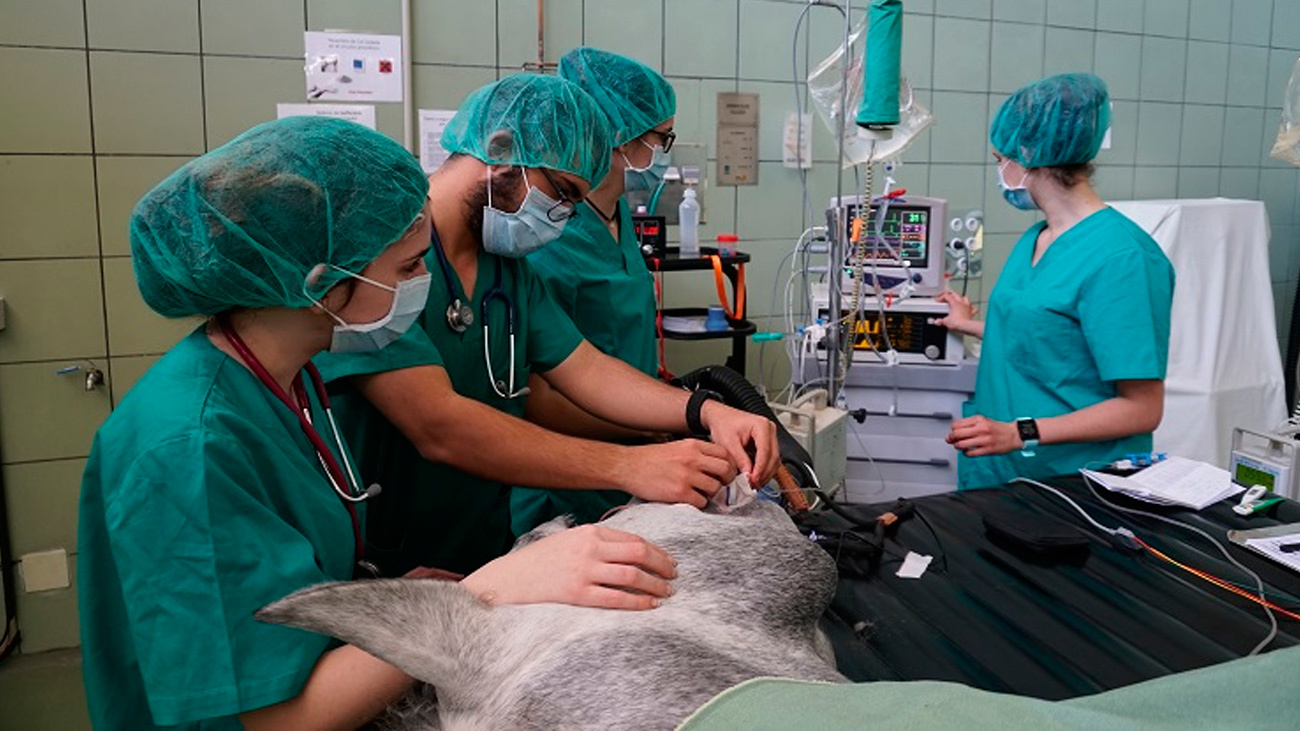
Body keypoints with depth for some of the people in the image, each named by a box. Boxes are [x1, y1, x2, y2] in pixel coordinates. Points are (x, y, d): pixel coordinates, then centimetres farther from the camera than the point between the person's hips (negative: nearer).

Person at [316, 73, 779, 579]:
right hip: (383, 575, -7)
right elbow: (438, 427, -25)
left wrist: (707, 413, -8)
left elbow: (585, 371, 8)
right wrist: (628, 467, -25)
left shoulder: (509, 268, 12)